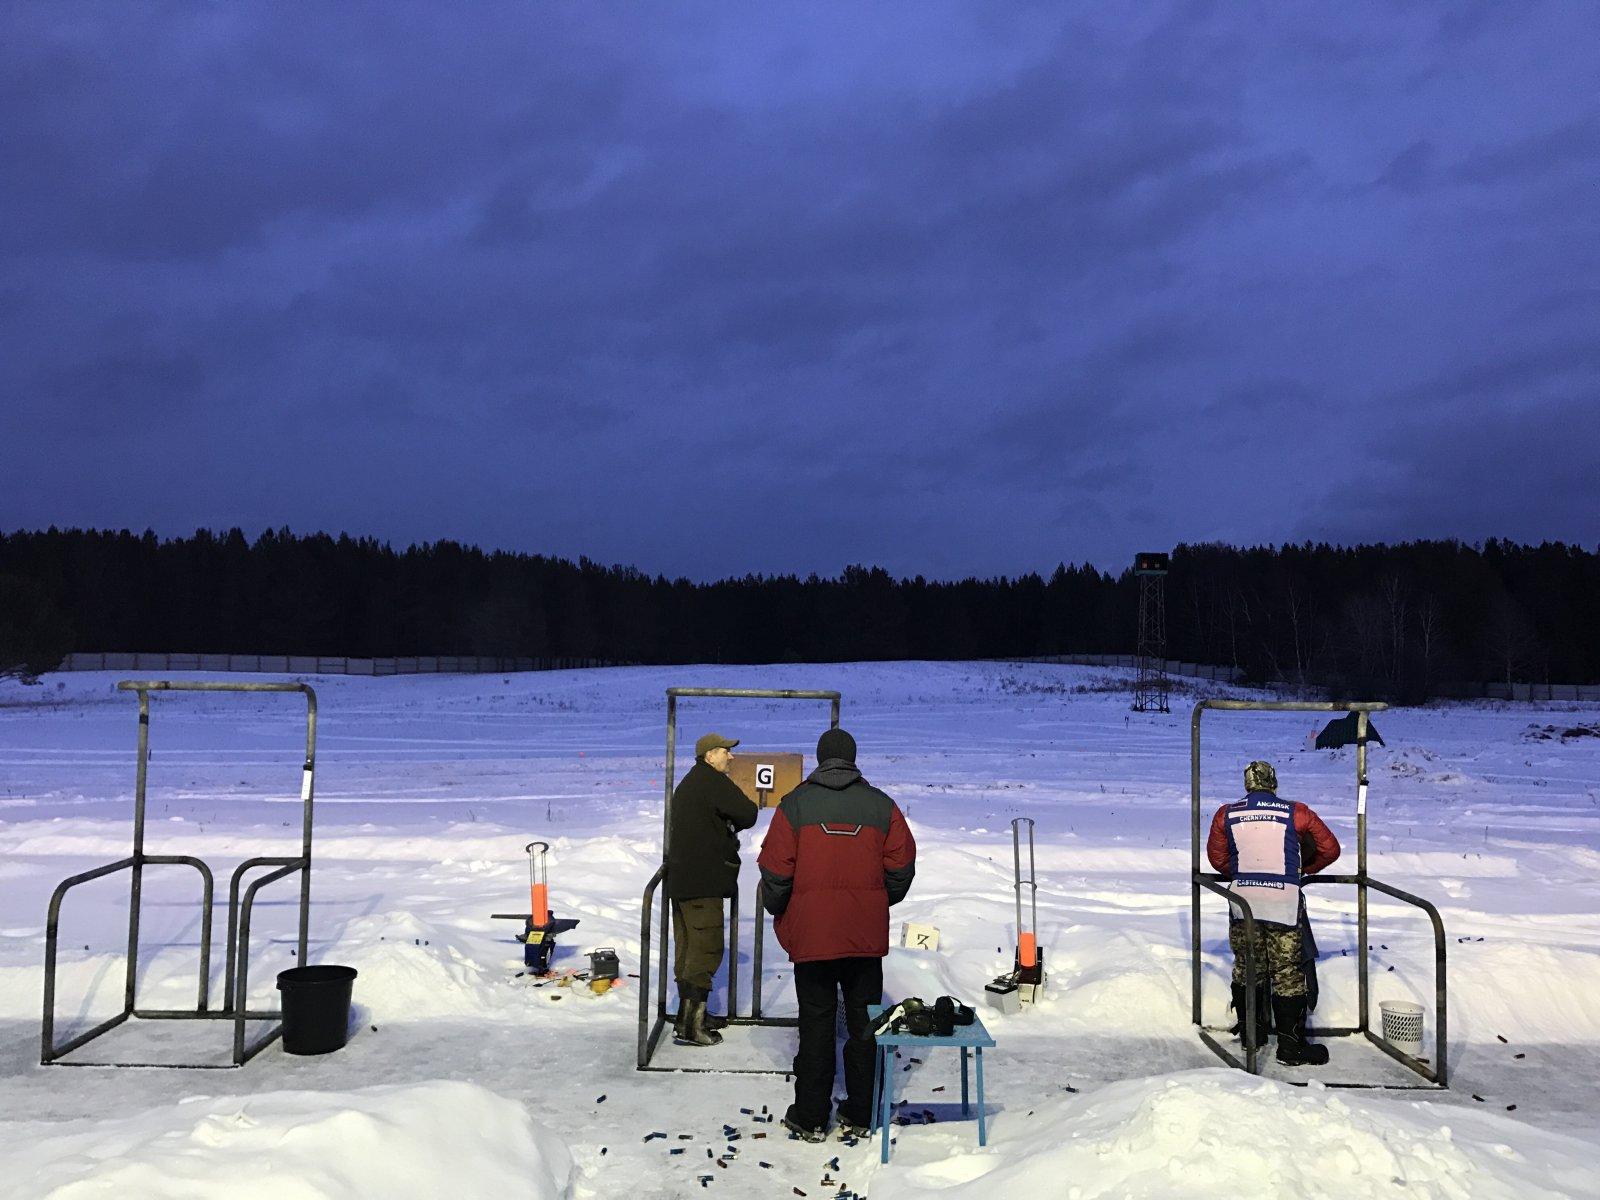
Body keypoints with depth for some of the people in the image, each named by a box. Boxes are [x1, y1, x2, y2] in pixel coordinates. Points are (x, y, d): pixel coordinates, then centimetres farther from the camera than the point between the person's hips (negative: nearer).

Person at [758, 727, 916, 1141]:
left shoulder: (794, 804, -4)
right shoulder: (882, 805, 2)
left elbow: (775, 871, -6)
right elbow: (902, 867, 4)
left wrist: (778, 911, 11)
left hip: (811, 935, -1)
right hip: (867, 936, 2)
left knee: (816, 1023, 7)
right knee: (863, 1022, 11)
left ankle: (810, 1118, 13)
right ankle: (858, 1115, 18)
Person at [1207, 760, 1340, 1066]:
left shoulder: (1226, 814, 4)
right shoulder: (1295, 812, 0)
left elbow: (1216, 857, 13)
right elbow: (1330, 849, 8)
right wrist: (1305, 869, 25)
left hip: (1242, 900, 2)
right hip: (1283, 902, -2)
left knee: (1246, 968, 16)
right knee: (1288, 973, 3)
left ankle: (1251, 1035, 26)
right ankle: (1291, 1046, 4)